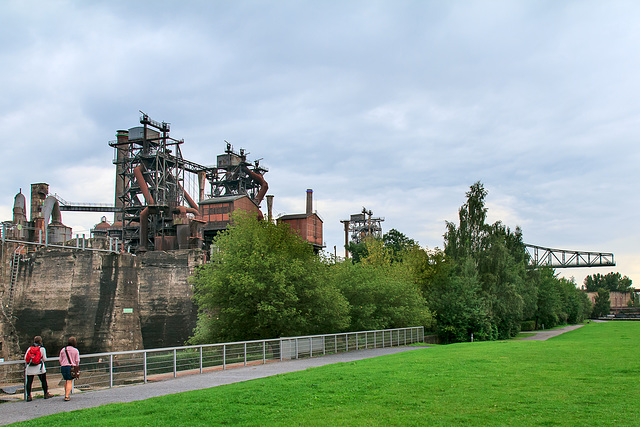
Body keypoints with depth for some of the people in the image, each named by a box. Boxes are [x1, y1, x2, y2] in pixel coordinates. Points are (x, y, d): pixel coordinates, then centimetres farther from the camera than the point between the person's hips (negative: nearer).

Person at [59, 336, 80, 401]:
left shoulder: (63, 350, 8)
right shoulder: (75, 350, 0)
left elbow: (60, 360, 9)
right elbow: (77, 361, 0)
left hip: (63, 367, 4)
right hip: (71, 367, -4)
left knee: (66, 381, 20)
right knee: (69, 382, -2)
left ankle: (66, 394, 25)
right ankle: (66, 397, -10)